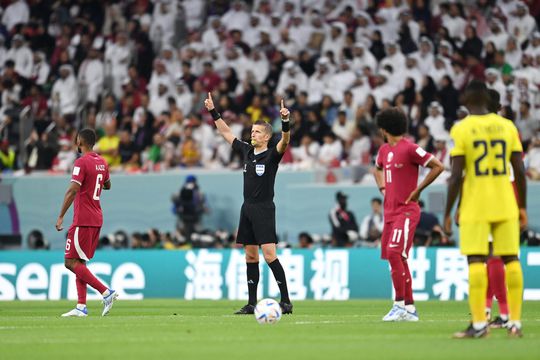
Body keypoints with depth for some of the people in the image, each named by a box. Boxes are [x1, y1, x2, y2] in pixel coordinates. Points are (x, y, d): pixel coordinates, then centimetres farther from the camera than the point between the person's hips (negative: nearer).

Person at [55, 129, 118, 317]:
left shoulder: (81, 163, -13)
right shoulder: (102, 162, 12)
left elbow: (73, 190, -22)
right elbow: (107, 185, 29)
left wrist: (61, 216, -21)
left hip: (83, 221, -9)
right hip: (96, 219, 9)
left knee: (72, 262, -8)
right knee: (79, 263, 11)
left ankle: (106, 292, -17)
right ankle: (81, 307, 3)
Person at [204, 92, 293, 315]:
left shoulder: (271, 155, -7)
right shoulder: (246, 151, 11)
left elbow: (284, 142, -26)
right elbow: (226, 133, 21)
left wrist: (285, 122, -41)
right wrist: (213, 112, 20)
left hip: (264, 210, -7)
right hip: (247, 209, 7)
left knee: (269, 255, -14)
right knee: (250, 256, 8)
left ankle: (286, 301, -10)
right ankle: (252, 303, 11)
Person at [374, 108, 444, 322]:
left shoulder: (410, 148, -11)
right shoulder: (384, 150, 14)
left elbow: (438, 166, -14)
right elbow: (378, 169, 36)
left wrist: (417, 190, -13)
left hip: (406, 211, -9)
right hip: (390, 211, 9)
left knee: (394, 252, -20)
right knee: (397, 257, 8)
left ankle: (400, 304, -17)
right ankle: (410, 308, 14)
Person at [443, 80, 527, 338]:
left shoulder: (460, 129, -5)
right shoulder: (507, 126, 4)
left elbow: (456, 175, -9)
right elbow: (520, 171, 4)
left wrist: (448, 213, -1)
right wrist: (522, 207, 14)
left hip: (474, 208, -3)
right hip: (505, 205, 3)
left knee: (476, 261, -4)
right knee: (511, 259, 7)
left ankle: (479, 324, -10)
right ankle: (515, 322, 8)